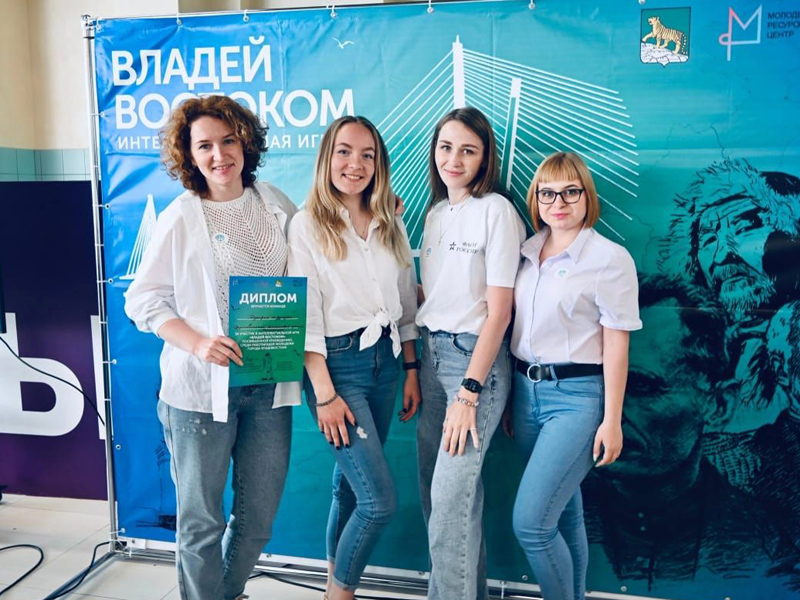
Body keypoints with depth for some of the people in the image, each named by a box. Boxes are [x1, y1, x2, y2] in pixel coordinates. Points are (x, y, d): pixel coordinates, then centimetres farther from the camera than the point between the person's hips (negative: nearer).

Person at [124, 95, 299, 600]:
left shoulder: (275, 205, 6)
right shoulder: (180, 219, -5)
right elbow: (143, 299, -4)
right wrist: (197, 343, -18)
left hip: (268, 383, 4)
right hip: (201, 386, -3)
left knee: (259, 515, 16)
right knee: (201, 519, 8)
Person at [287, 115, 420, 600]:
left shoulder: (391, 224, 8)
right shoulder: (307, 225, -6)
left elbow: (406, 303, 12)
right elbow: (305, 316, -10)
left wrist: (412, 369, 10)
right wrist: (324, 393, -14)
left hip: (386, 361, 5)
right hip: (338, 364, -5)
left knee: (351, 482, 15)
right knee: (380, 500, -8)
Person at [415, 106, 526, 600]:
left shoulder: (496, 211, -8)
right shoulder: (436, 213, 13)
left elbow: (499, 310, -13)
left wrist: (469, 392, -17)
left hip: (476, 358, -7)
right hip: (432, 354, 7)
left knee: (450, 499, -9)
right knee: (438, 491, 13)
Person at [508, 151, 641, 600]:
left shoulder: (610, 258, -8)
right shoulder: (527, 252, 8)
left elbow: (616, 344, -8)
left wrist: (612, 421, -10)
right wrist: (508, 395, 12)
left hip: (577, 396, -5)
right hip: (526, 390, 6)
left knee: (531, 521, -9)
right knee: (562, 511, 17)